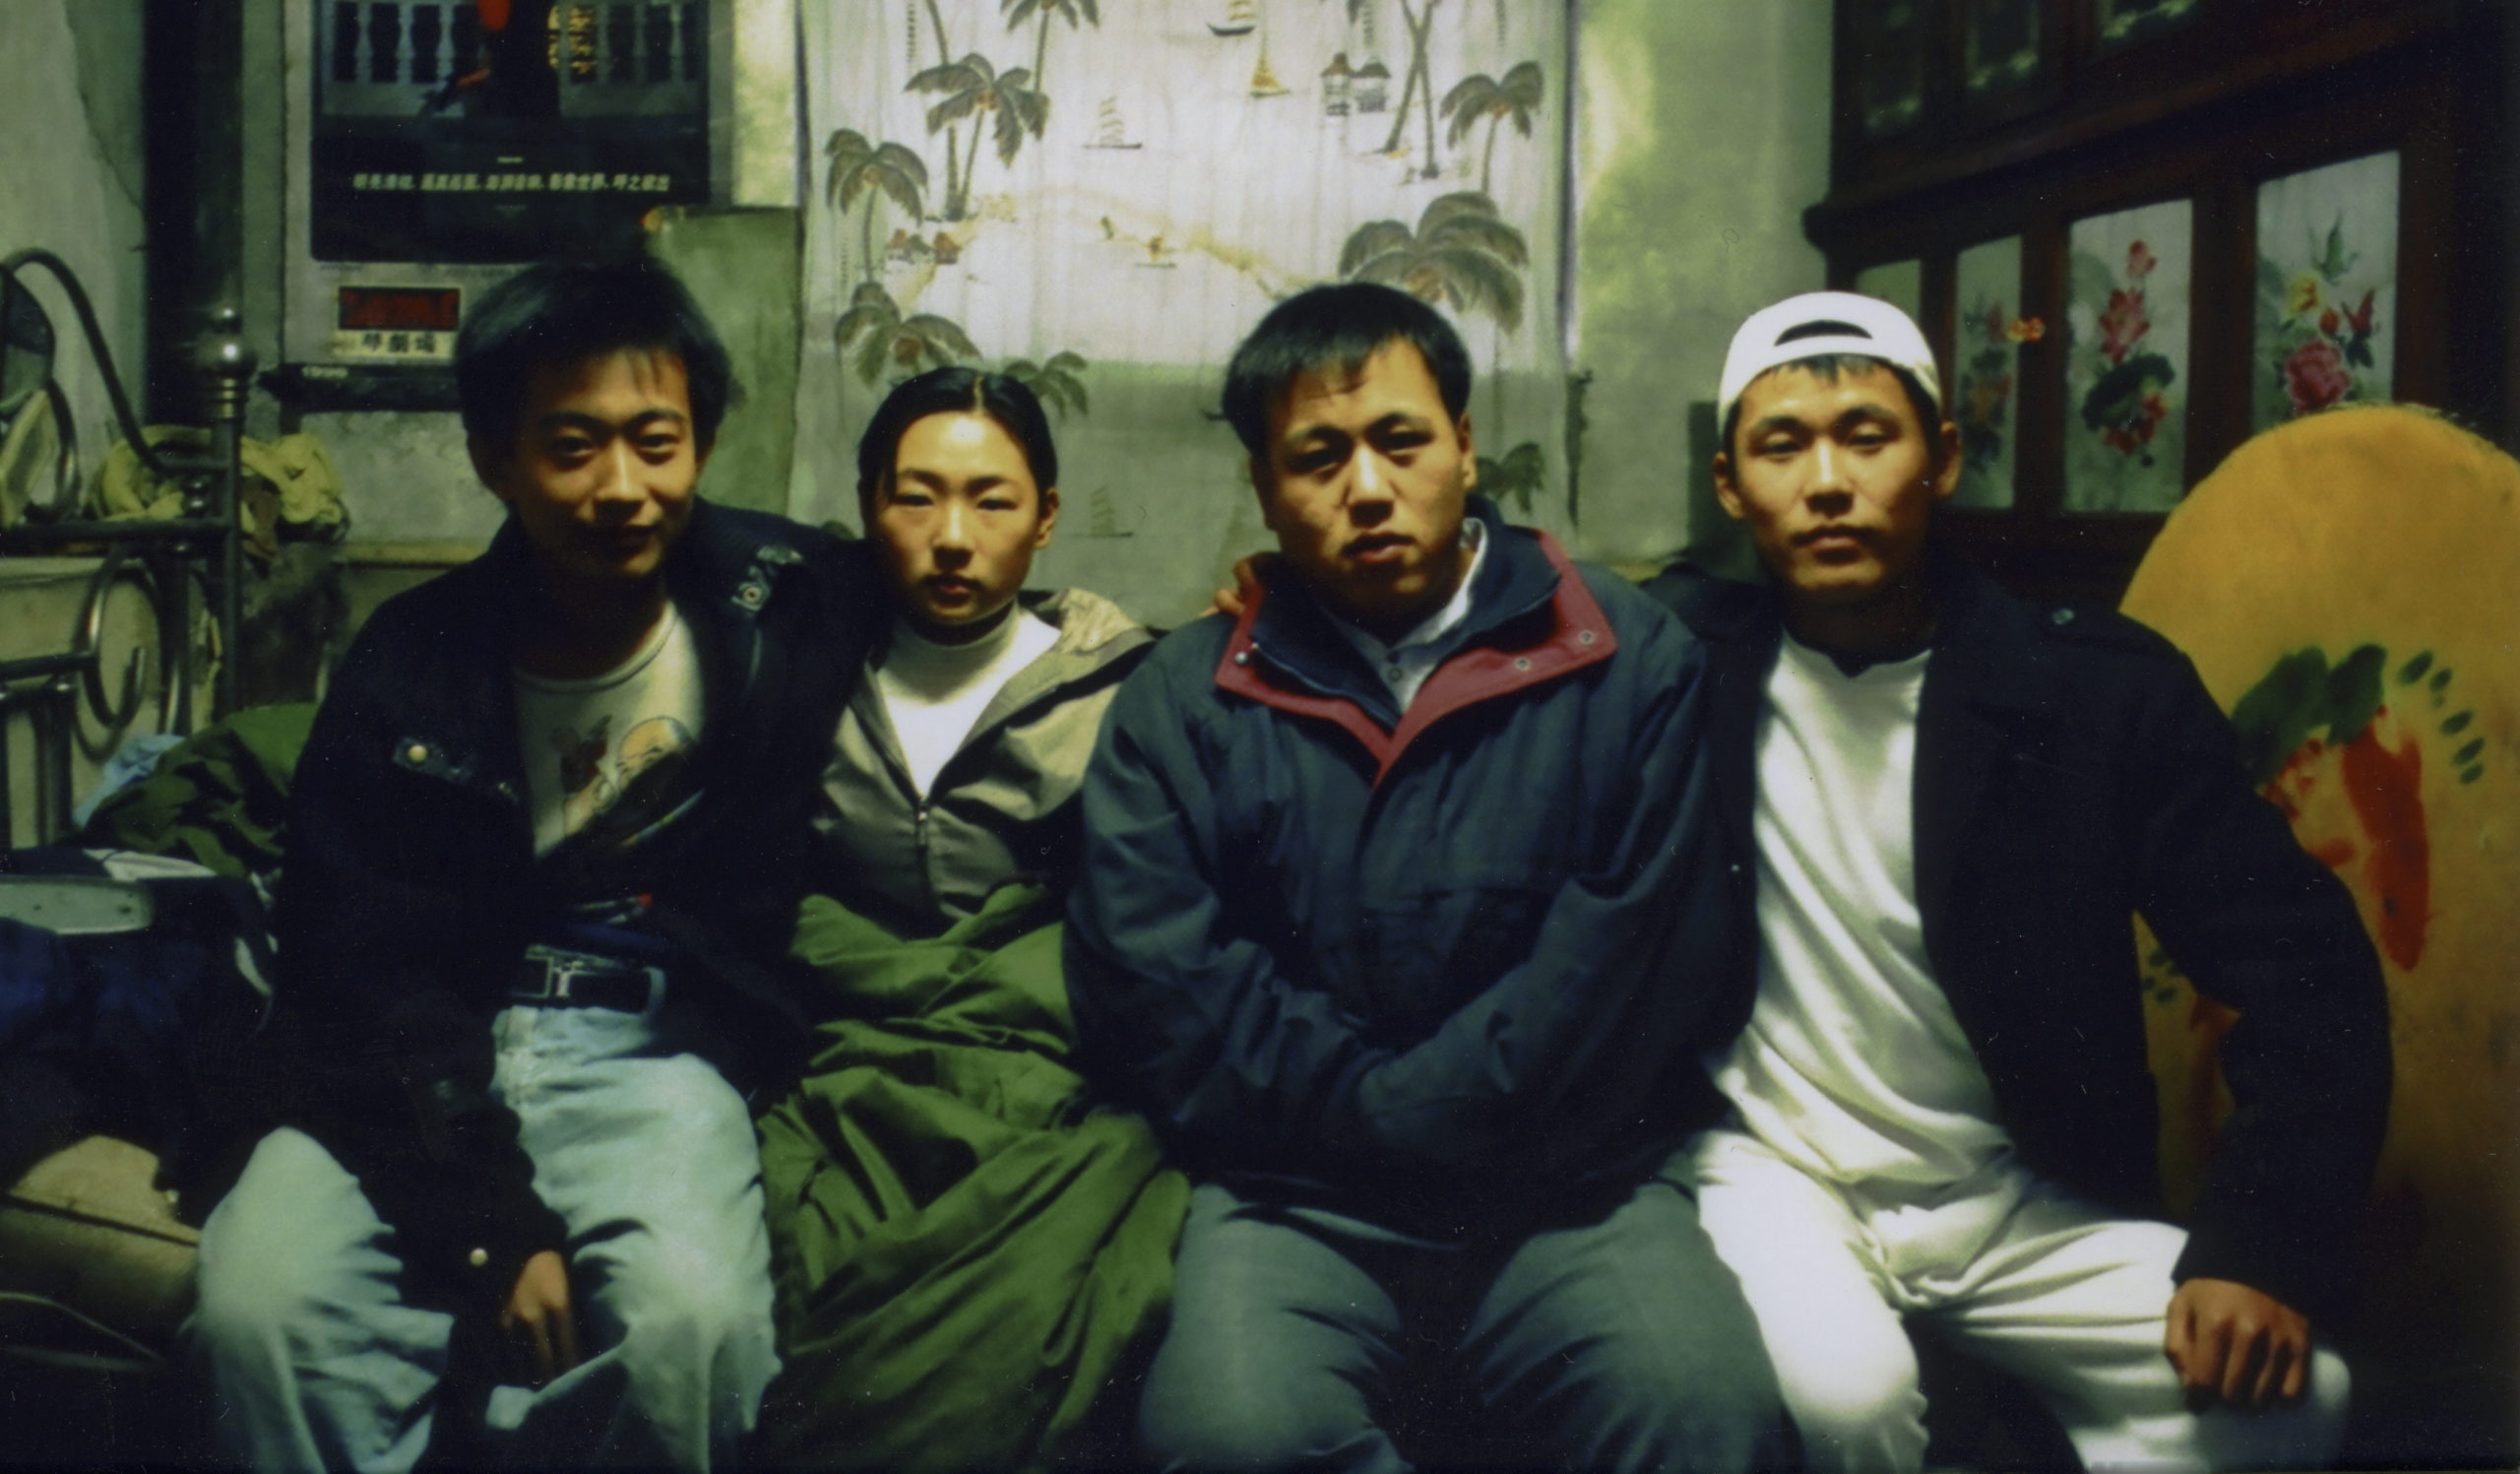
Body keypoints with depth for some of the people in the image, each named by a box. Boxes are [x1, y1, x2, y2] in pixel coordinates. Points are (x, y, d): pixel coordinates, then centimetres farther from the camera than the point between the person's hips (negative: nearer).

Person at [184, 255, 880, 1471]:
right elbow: (360, 971, -5)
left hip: (655, 1050, -1)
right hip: (429, 1058, 2)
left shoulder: (787, 603, -3)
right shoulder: (412, 668, -2)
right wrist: (491, 1221, -14)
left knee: (687, 1309, -32)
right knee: (256, 1299, -26)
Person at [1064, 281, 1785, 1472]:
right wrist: (1385, 1116, -9)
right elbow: (1156, 988, -2)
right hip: (1294, 1196, 1)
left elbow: (1634, 961, -4)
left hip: (1566, 1189, 0)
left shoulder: (1632, 664, 6)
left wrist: (1432, 1119, -9)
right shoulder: (1182, 704, 8)